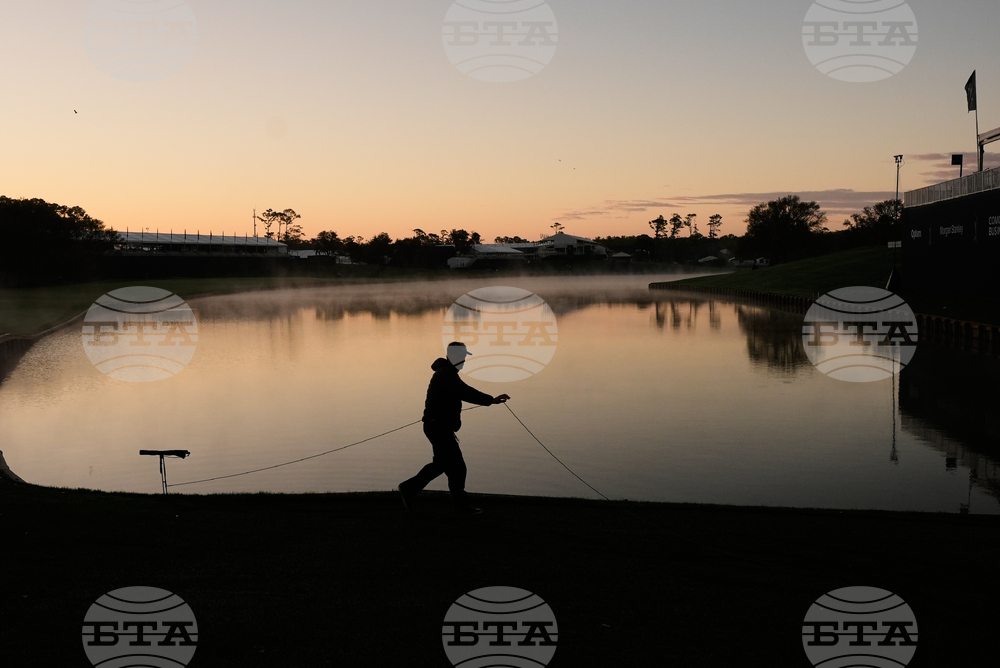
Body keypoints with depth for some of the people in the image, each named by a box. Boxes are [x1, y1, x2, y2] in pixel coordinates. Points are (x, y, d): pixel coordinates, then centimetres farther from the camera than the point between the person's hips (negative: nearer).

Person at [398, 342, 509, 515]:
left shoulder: (446, 372, 16)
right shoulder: (446, 375, -19)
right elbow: (465, 393, -31)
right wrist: (491, 400, -35)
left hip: (439, 427, 11)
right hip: (439, 428, -11)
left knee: (441, 463, 20)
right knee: (457, 467, -3)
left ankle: (408, 489, 25)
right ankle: (462, 504, 8)